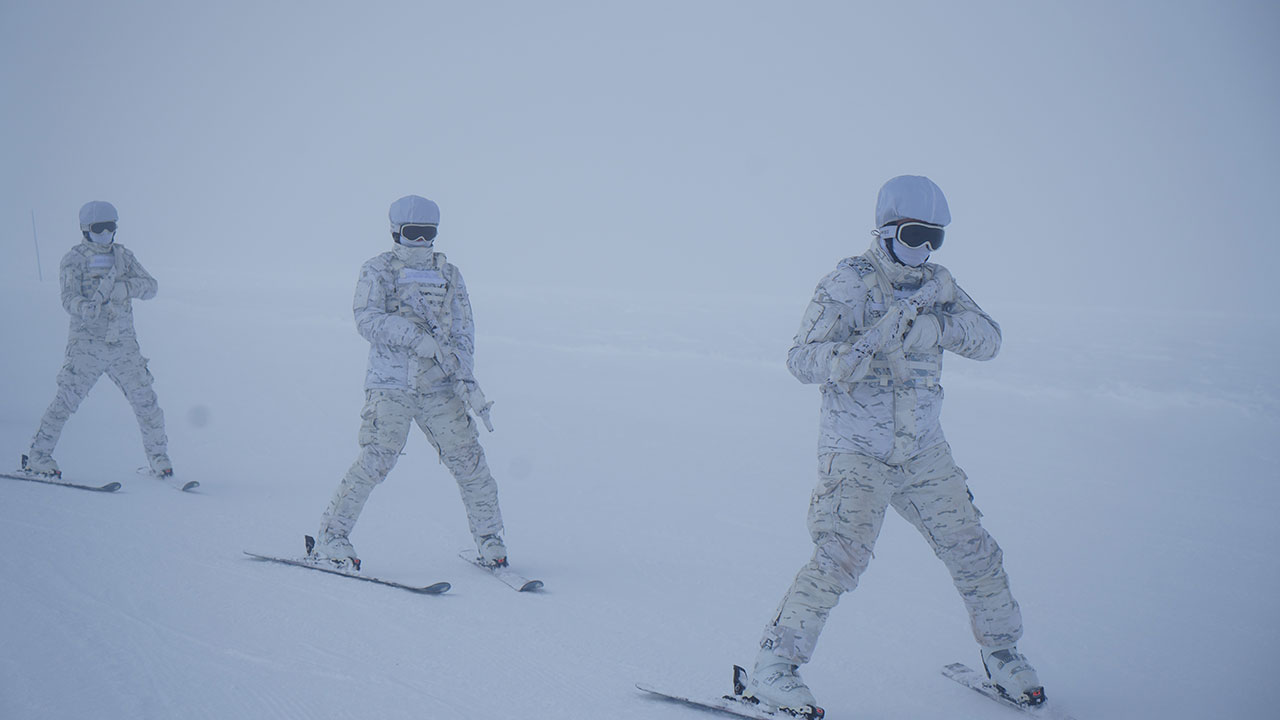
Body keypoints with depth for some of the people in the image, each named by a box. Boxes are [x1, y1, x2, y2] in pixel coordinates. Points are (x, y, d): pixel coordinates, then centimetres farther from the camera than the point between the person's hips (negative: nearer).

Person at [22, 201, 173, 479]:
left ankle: (159, 458, 16)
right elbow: (70, 299, -11)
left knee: (146, 401, 2)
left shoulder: (123, 255, 13)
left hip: (124, 344, 3)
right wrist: (88, 308, -33)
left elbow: (150, 286, 4)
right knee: (66, 399, -9)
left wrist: (124, 287, -16)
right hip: (88, 343, -3)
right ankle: (37, 456, 3)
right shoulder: (74, 258, 0)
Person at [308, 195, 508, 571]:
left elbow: (463, 329, 10)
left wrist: (464, 377, -4)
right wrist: (417, 338, -22)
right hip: (390, 386, -3)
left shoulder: (449, 275, 14)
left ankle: (489, 540, 18)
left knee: (469, 462, 3)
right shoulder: (377, 271, 3)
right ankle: (329, 539, 3)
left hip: (439, 388, 4)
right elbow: (368, 320, -11)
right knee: (374, 463, -11)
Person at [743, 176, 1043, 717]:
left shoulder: (936, 284, 8)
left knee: (975, 554, 9)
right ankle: (771, 670, -7)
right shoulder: (848, 284, -9)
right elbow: (803, 360, -16)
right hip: (856, 453, -6)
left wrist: (936, 324, -17)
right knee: (841, 558, -19)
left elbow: (989, 340, 1)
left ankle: (1002, 655, 33)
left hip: (924, 452, 6)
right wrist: (872, 341, -29)